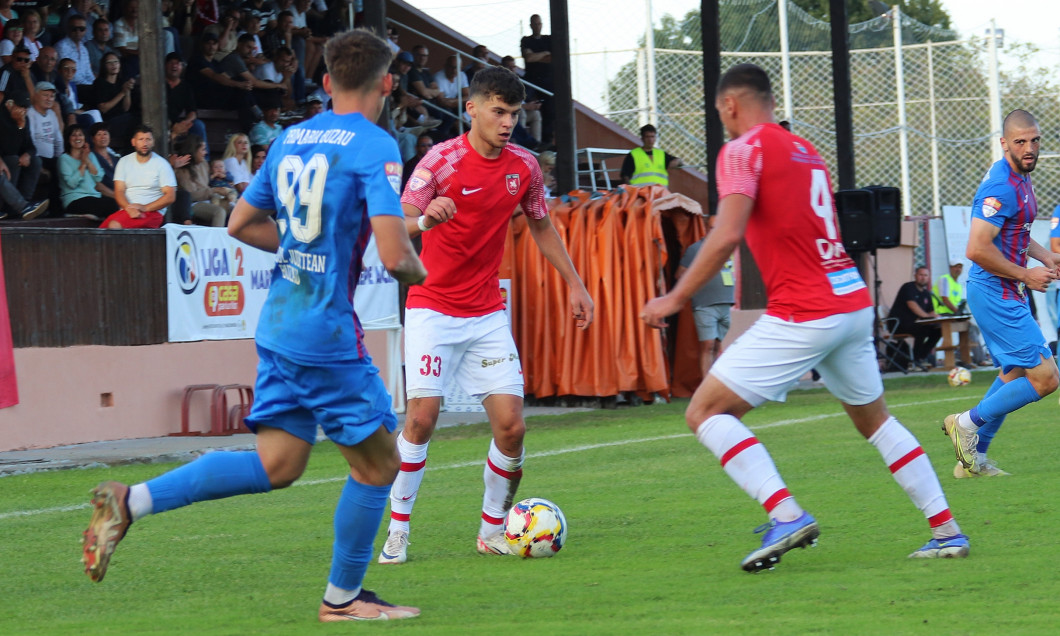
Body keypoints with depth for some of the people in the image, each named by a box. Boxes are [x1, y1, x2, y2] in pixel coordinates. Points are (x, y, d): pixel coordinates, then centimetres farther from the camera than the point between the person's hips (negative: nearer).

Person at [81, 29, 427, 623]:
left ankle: (131, 502, -3)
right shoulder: (375, 147, -12)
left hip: (279, 327, 8)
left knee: (277, 465, 9)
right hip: (329, 336, -8)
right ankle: (342, 597, 18)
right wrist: (418, 271, 2)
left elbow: (242, 223, 19)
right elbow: (394, 254, -20)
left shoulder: (291, 139, 11)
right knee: (378, 464, 9)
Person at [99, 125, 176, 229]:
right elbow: (119, 192, 6)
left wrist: (145, 208, -14)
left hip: (152, 212, -4)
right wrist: (129, 208, -16)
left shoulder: (162, 164, 4)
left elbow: (170, 197, -2)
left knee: (115, 224, -33)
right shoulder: (124, 162, 14)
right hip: (128, 210, 4)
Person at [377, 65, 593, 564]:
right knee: (423, 416, -15)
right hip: (433, 309, -4)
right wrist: (424, 219, -39)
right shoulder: (441, 161, -12)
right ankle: (397, 531, -2)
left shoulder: (524, 166, 2)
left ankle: (493, 531, 13)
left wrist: (574, 285, 18)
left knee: (511, 425, -5)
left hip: (487, 313, 4)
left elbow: (541, 227, 19)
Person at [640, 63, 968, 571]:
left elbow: (727, 236, -17)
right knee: (875, 419, 23)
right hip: (854, 301, 8)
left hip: (803, 315, -8)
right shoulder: (806, 150, 19)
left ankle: (786, 515, -20)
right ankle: (947, 530, 19)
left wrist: (676, 298, -12)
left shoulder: (743, 149, -6)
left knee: (705, 413, -4)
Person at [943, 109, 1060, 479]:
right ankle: (968, 423, 1)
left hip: (1007, 294, 11)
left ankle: (974, 458, 24)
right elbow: (977, 249, -27)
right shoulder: (1001, 187, -21)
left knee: (1015, 374, 19)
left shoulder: (1021, 178, 11)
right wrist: (1026, 275, -17)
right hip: (996, 294, -11)